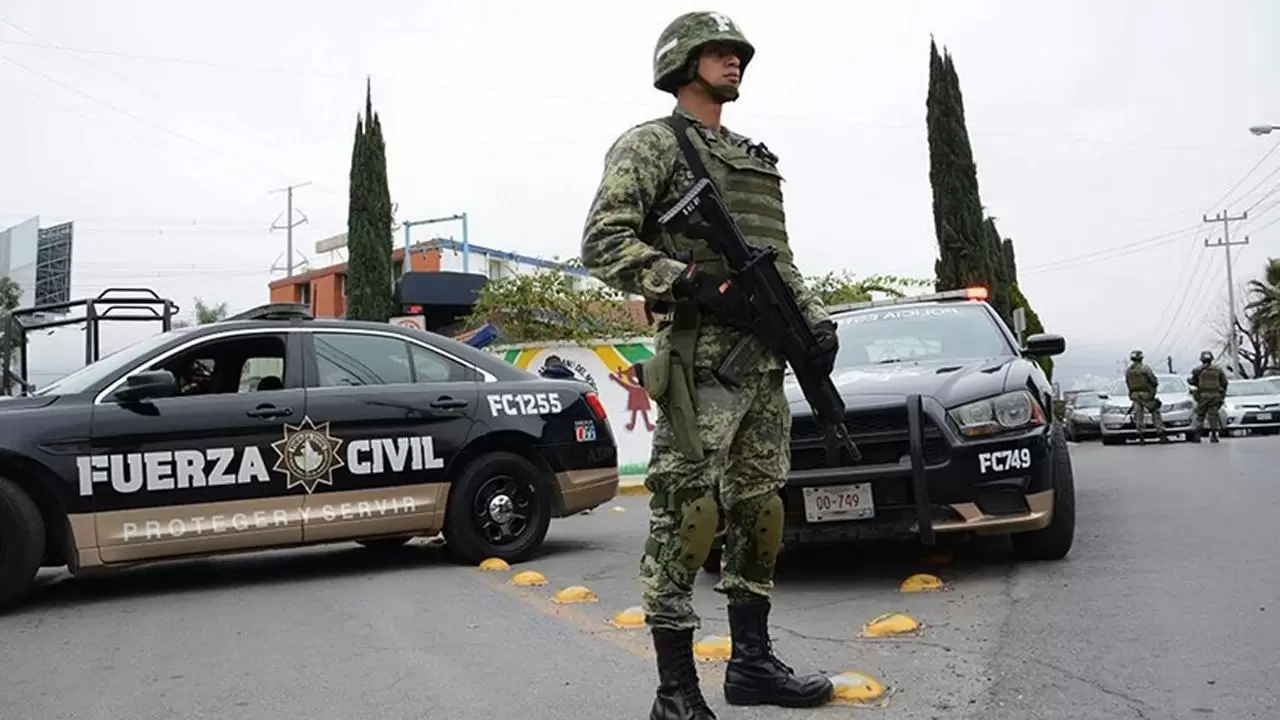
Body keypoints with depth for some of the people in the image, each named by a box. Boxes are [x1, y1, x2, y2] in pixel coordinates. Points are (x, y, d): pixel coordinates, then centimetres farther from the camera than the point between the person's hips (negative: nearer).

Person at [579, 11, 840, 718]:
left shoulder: (756, 158, 23)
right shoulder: (648, 144, 0)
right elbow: (604, 243, -11)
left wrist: (816, 319, 9)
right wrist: (695, 285, -20)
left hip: (766, 364, 8)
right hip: (699, 362, -8)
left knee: (758, 515, 11)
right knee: (685, 520, -8)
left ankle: (752, 663, 23)